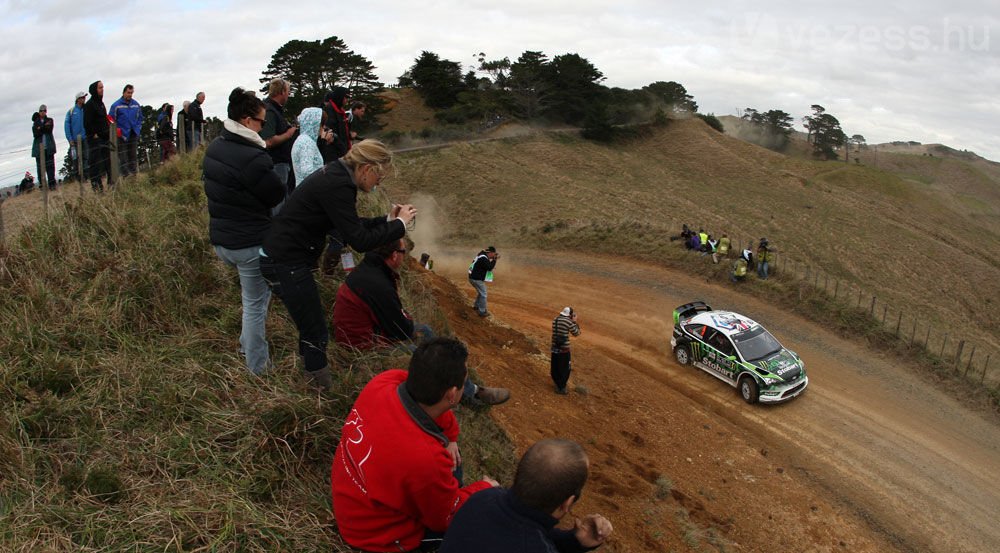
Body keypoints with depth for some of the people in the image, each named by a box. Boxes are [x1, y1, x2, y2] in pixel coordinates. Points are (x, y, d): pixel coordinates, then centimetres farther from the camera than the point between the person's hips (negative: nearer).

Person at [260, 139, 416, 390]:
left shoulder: (337, 175, 8)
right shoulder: (338, 186, -23)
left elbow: (351, 225, 17)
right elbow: (359, 241, -23)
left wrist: (387, 220, 9)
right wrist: (399, 224, -13)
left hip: (283, 256, 10)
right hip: (286, 263, -10)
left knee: (311, 328, 21)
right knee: (317, 333, 0)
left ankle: (312, 381, 35)